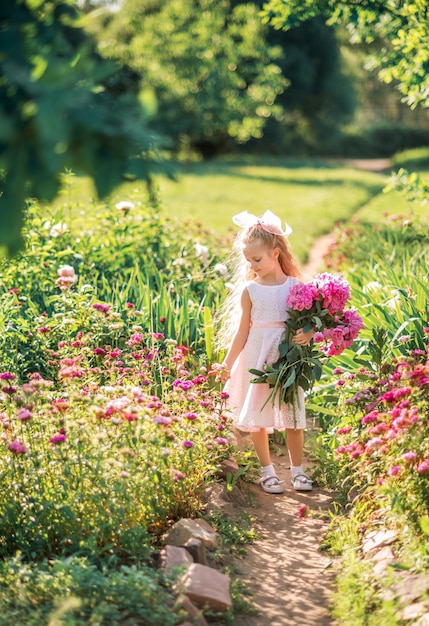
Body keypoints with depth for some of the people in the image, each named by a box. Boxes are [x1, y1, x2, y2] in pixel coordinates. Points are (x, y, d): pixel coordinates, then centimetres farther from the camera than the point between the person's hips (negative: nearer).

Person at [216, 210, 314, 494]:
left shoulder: (295, 286, -3)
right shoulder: (250, 290, -1)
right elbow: (242, 331, 3)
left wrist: (308, 334, -22)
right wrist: (227, 364, 2)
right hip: (257, 360, 1)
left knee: (293, 417, 5)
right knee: (257, 417, 5)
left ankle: (297, 469, 20)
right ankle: (267, 470, 20)